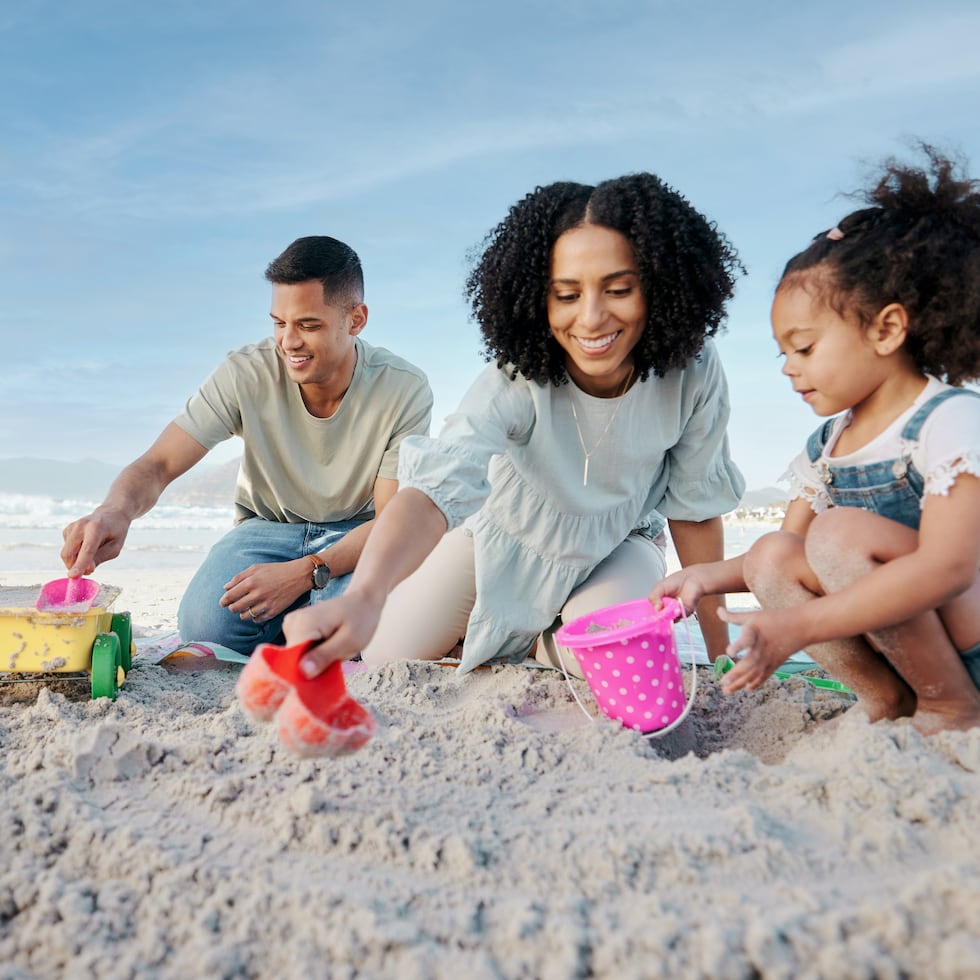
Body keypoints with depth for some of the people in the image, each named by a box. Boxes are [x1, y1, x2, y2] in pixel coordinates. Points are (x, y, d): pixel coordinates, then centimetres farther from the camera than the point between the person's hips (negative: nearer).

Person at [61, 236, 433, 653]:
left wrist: (304, 573, -33)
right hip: (267, 525, 1)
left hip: (356, 534, 0)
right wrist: (116, 509, -44)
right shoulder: (246, 374, -18)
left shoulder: (404, 390, -20)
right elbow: (158, 465, -19)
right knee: (206, 624, -28)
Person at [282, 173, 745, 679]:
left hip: (616, 547, 1)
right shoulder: (517, 378, -34)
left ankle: (547, 645, 10)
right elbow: (438, 486, -50)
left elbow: (694, 508, -13)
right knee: (382, 662, -2)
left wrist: (719, 646, -6)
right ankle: (502, 638, 28)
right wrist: (364, 597, -70)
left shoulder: (694, 374, -28)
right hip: (505, 534, 0)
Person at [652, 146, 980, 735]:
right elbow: (791, 561, 14)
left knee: (841, 533, -25)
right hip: (899, 639, 7)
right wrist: (708, 577, -6)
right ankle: (886, 698, -5)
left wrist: (796, 627, -35)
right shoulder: (825, 446, 9)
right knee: (772, 555, -10)